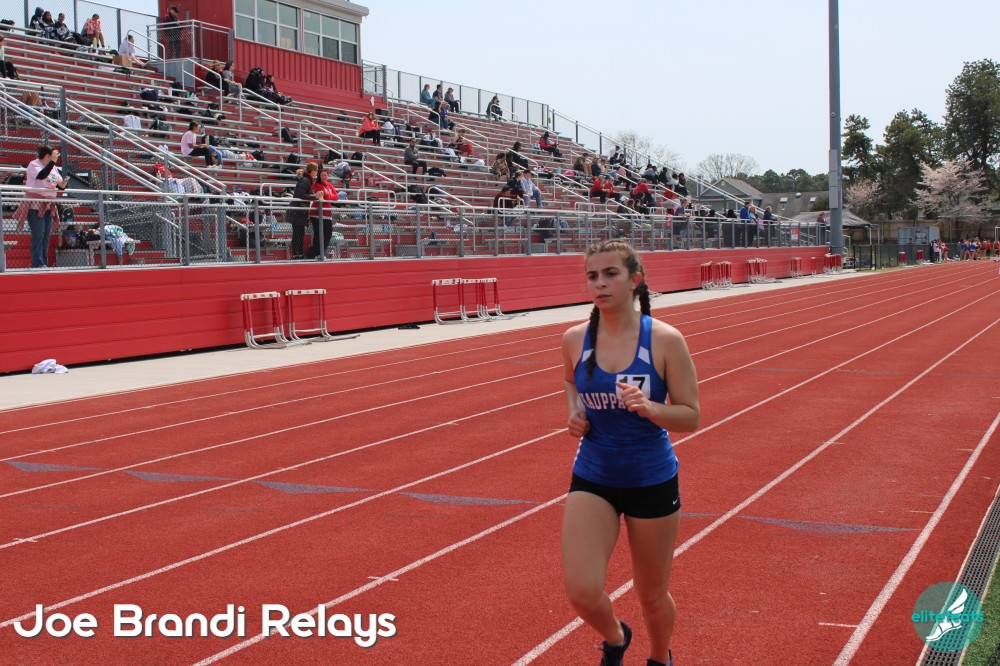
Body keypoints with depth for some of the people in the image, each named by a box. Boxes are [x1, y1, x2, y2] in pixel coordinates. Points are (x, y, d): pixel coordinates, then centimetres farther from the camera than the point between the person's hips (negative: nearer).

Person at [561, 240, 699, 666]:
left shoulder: (665, 340, -14)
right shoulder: (575, 339, -5)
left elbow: (690, 416, -10)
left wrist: (648, 407, -29)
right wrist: (575, 413, -2)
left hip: (652, 481, -2)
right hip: (592, 478, 2)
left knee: (652, 596, 13)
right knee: (581, 590, -12)